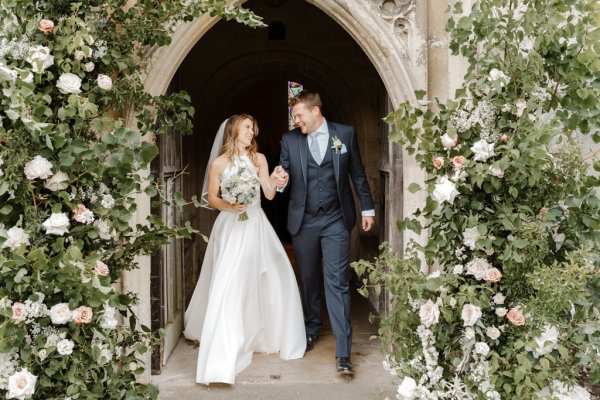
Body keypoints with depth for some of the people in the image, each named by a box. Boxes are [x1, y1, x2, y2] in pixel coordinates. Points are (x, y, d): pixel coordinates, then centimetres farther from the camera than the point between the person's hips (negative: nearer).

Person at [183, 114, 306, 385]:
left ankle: (268, 335, 30)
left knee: (274, 279, 7)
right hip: (231, 227, -4)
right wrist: (229, 206, -18)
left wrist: (274, 181, -18)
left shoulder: (259, 159, 7)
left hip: (256, 226, 4)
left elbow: (269, 195, 2)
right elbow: (211, 198, 0)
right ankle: (222, 356, -5)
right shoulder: (219, 163, -2)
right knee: (229, 286, -10)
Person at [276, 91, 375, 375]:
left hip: (336, 220, -2)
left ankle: (343, 352, -3)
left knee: (337, 283, -6)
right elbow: (285, 176, 8)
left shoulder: (345, 134, 1)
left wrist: (367, 208, 9)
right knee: (308, 279, 15)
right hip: (303, 221, 2)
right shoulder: (290, 139, 3)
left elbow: (357, 174, 8)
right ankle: (311, 329, 37)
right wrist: (281, 182, -16)